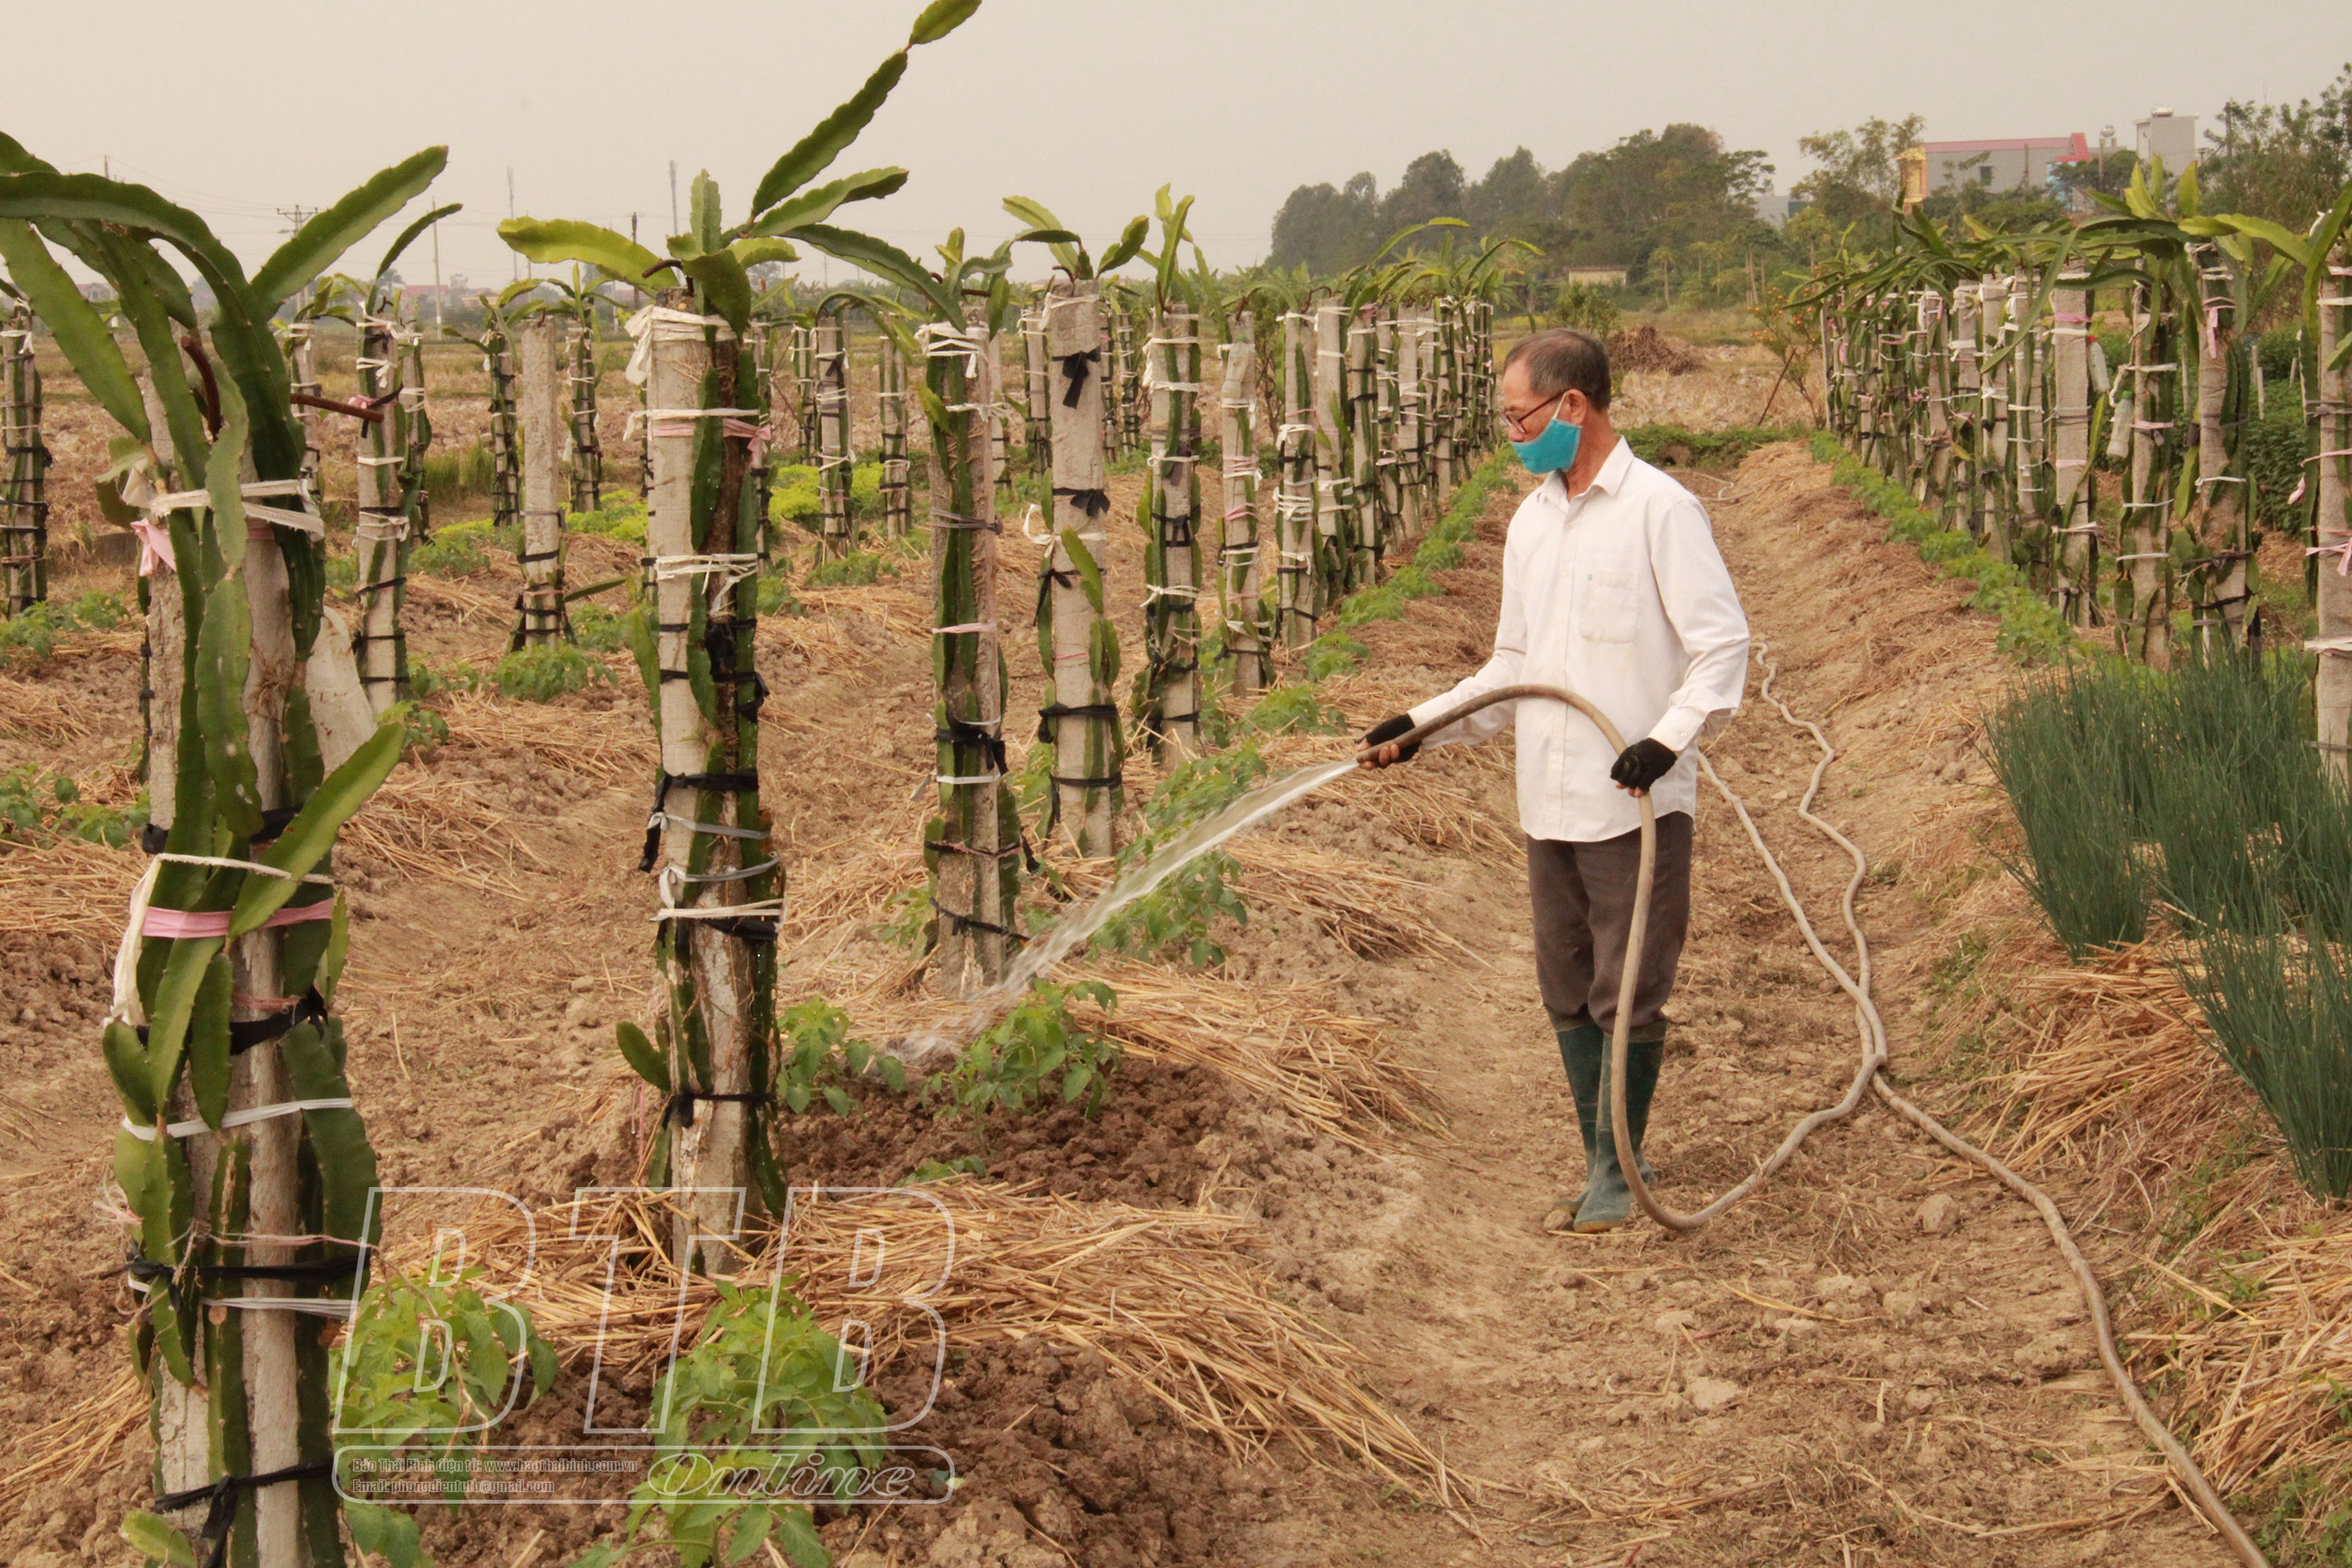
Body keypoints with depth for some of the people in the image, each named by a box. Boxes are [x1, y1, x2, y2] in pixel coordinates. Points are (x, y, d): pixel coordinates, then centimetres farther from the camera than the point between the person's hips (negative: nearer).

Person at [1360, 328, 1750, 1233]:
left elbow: (1723, 645, -12)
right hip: (1550, 803, 7)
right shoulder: (1532, 521, 15)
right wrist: (1423, 725, 10)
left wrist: (1670, 737, -25)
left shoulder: (1660, 510, -8)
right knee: (1570, 996, 11)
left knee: (1628, 996, -2)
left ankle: (1619, 1171, 8)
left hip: (1637, 804, -7)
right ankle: (1608, 1171, 20)